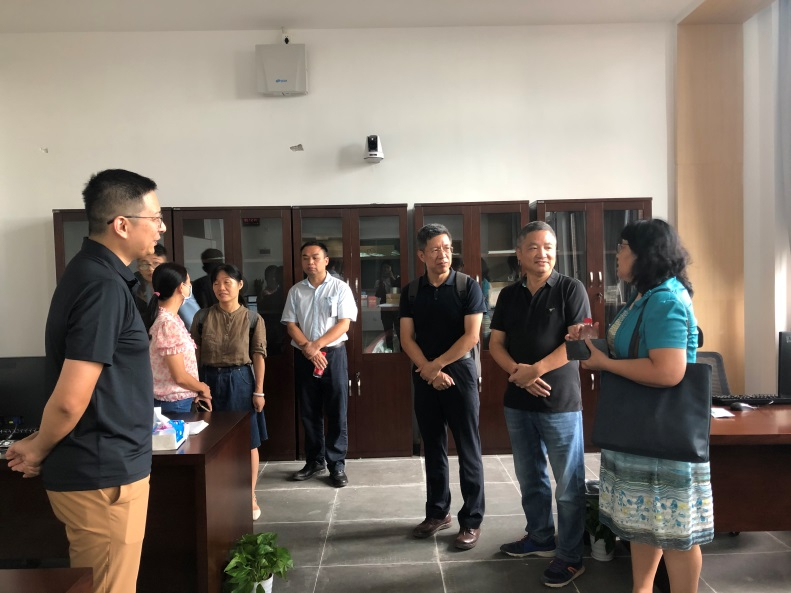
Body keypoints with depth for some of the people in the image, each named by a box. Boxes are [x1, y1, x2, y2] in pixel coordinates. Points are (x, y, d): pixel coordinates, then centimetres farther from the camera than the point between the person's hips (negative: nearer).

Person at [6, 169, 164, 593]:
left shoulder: (90, 271, 8)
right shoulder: (104, 287, -24)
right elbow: (69, 401, -24)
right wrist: (39, 453, -7)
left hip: (98, 466, 9)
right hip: (104, 476, -9)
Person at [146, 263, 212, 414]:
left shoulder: (169, 318, 7)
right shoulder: (168, 323, -22)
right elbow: (180, 377, -21)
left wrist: (197, 391, 7)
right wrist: (203, 388, -5)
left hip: (175, 400, 9)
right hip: (175, 402, -9)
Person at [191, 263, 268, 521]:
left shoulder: (252, 319, -3)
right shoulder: (203, 317, 2)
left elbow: (259, 356, -4)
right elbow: (194, 355, 5)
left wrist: (259, 390, -7)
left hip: (241, 382, -1)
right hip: (211, 382, 2)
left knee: (249, 441, 5)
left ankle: (250, 497, 19)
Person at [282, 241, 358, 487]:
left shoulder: (340, 288, -1)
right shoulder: (295, 291, 8)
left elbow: (344, 323, -8)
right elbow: (290, 325, 4)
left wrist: (317, 345, -16)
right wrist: (307, 348, -12)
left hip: (333, 354, -3)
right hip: (304, 356, 3)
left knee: (336, 412, 0)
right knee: (309, 412, 10)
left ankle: (337, 464, 10)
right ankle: (314, 461, 23)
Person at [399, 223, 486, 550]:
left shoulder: (468, 287, -5)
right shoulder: (411, 292, 5)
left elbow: (472, 335, -11)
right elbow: (407, 338, 1)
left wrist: (437, 365, -11)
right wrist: (430, 372, -11)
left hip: (460, 372, -3)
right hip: (425, 377, 4)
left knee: (468, 449, 2)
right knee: (433, 448, 13)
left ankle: (471, 521, 13)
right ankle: (437, 512, 27)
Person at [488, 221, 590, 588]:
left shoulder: (571, 289, -5)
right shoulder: (508, 295, 9)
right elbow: (496, 343, 6)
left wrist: (537, 370, -20)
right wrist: (517, 372, -12)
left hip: (561, 401, -5)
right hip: (518, 401, 5)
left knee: (568, 483, 4)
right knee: (530, 478, 17)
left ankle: (570, 556, 18)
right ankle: (540, 538, 35)